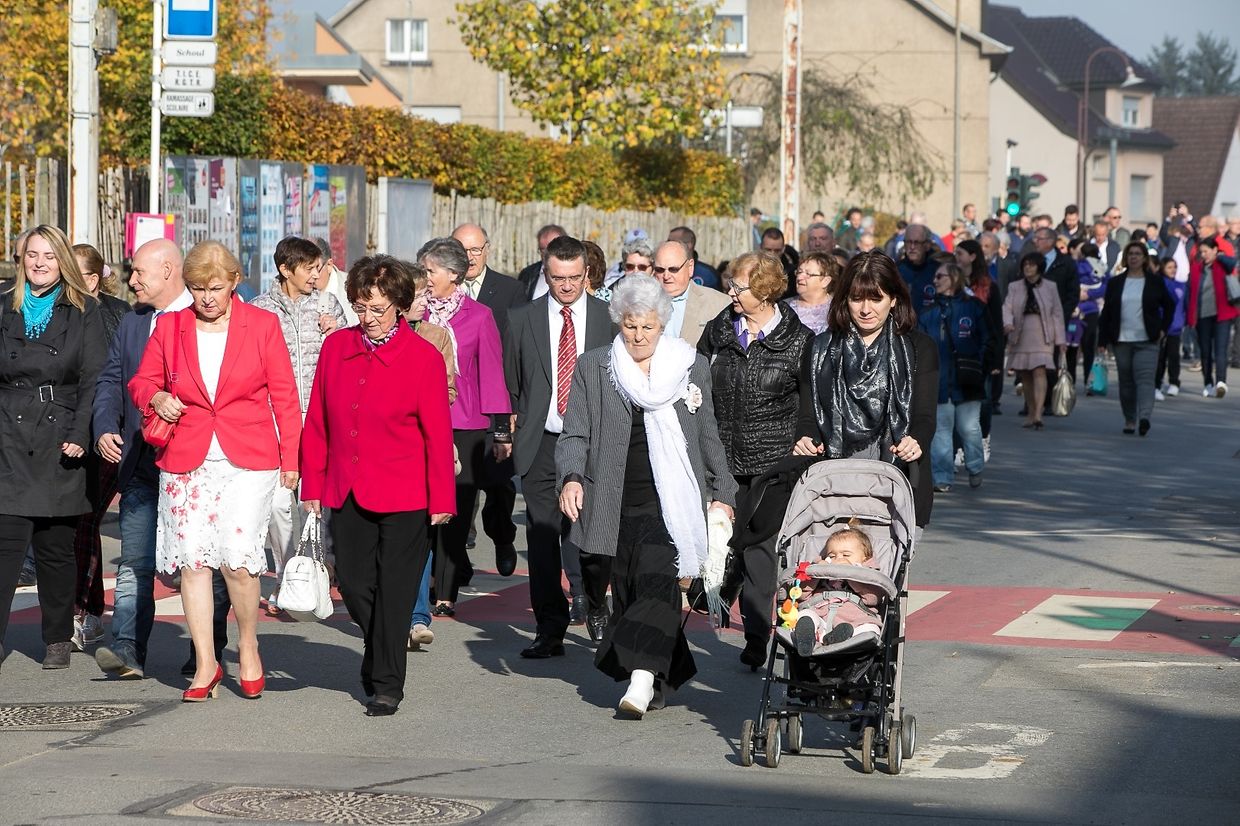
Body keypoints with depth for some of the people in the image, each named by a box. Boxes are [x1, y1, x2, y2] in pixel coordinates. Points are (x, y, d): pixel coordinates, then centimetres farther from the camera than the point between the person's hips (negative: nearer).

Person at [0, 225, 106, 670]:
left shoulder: (83, 311, 6)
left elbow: (93, 380, 0)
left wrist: (80, 436, -10)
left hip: (59, 445, -1)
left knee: (56, 547, 4)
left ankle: (58, 638, 17)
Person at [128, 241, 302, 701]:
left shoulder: (262, 325, 3)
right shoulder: (169, 327, 8)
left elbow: (284, 395, 5)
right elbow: (142, 381, 17)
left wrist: (290, 458, 1)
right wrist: (156, 398, -7)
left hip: (248, 462, -2)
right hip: (186, 461, 2)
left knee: (238, 558, -12)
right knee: (192, 559, -1)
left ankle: (248, 648, 12)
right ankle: (206, 664, 9)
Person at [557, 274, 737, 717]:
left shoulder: (691, 367, 9)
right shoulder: (592, 368, 8)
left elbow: (708, 438, 16)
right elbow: (575, 435, 5)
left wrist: (722, 494, 15)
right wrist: (571, 477, -13)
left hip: (670, 502, -2)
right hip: (617, 503, 2)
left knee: (658, 582, -18)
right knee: (626, 591, 4)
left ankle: (643, 678, -26)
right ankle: (664, 675, 16)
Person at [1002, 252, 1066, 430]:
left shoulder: (1050, 287, 5)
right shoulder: (1015, 287, 8)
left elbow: (1057, 314, 7)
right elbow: (1007, 308, -1)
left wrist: (1060, 339, 4)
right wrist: (1008, 323, -23)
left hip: (1042, 337, -3)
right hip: (1020, 337, 3)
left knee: (1039, 372, -16)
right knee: (1025, 376, 7)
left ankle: (1038, 414, -25)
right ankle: (1031, 414, 18)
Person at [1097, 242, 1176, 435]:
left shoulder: (1155, 282, 4)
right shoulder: (1116, 283, 9)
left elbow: (1169, 306, 15)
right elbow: (1106, 312, 9)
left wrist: (1163, 329, 5)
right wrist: (1102, 340, 3)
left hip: (1147, 341, -2)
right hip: (1121, 340, 3)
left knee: (1145, 378, -15)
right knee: (1126, 381, 6)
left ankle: (1144, 417, -27)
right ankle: (1129, 420, 14)